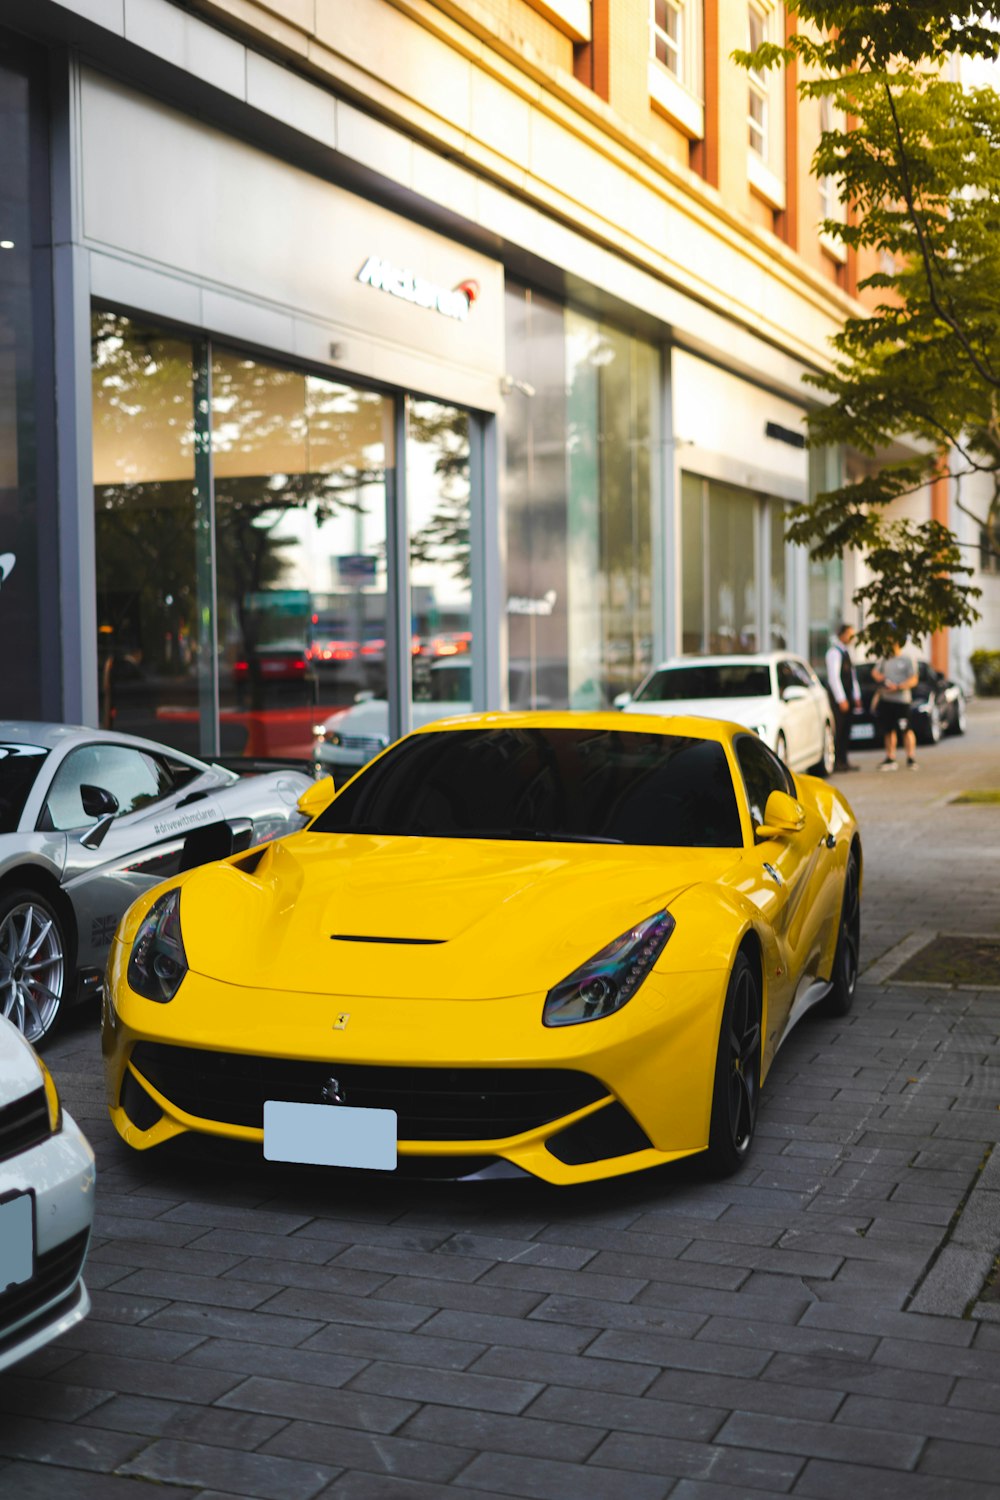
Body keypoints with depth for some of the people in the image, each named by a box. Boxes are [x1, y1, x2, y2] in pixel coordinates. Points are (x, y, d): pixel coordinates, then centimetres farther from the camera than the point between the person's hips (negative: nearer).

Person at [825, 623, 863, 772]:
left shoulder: (846, 651, 16)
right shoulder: (834, 652, -12)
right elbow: (833, 677, -18)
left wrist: (856, 696, 15)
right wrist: (841, 699, -19)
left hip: (847, 697, 9)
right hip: (838, 698, -9)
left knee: (845, 730, 9)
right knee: (838, 730, -8)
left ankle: (843, 761, 14)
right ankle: (836, 762, -6)